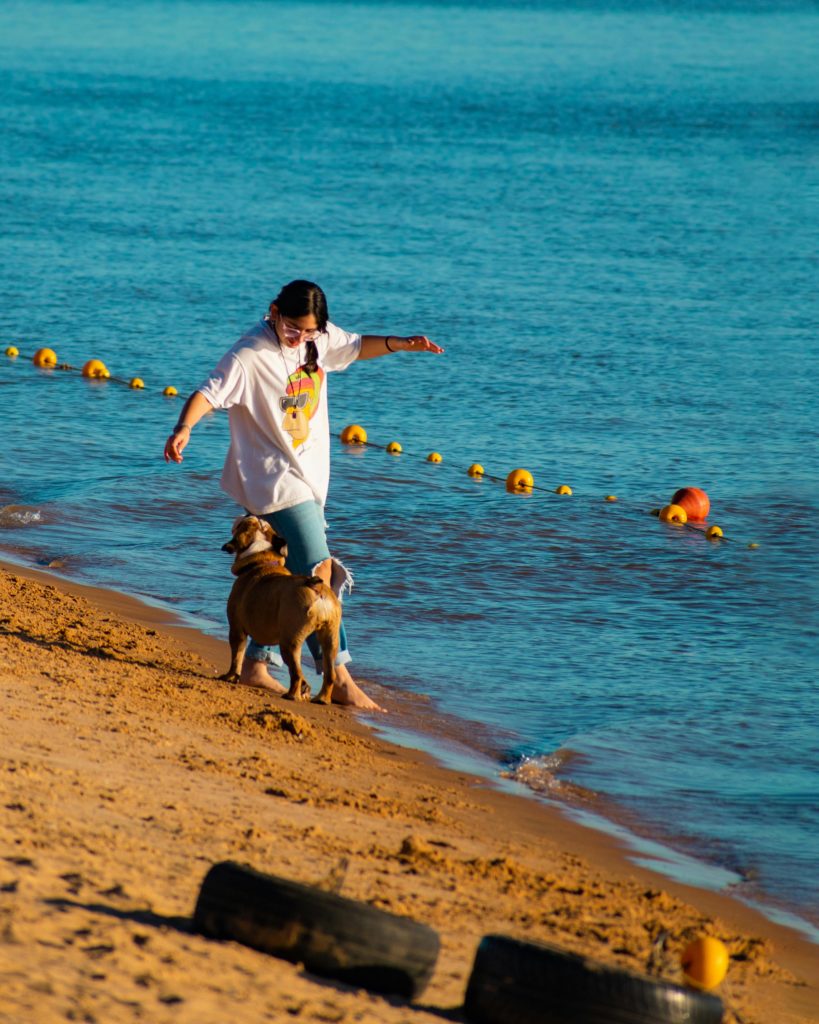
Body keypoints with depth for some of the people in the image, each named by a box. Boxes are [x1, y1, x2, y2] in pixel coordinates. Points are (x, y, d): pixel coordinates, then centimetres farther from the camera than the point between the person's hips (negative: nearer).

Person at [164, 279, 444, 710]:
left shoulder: (318, 338, 3)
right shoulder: (249, 357, -18)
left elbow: (355, 347, 20)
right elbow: (210, 392, -28)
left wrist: (399, 344, 6)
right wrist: (184, 427, -46)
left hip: (309, 478, 8)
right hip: (277, 481, -8)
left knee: (289, 576, 13)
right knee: (317, 572, -14)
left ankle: (256, 663, 24)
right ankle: (338, 678, -13)